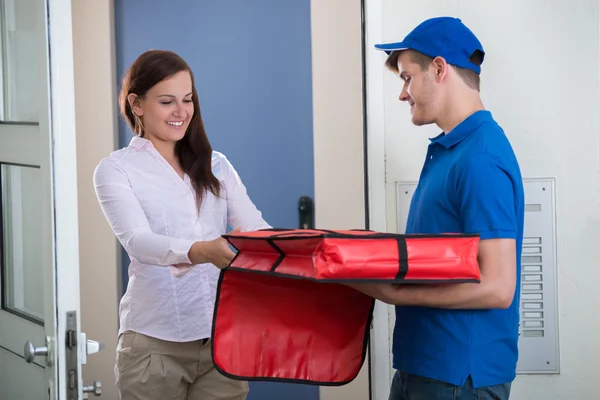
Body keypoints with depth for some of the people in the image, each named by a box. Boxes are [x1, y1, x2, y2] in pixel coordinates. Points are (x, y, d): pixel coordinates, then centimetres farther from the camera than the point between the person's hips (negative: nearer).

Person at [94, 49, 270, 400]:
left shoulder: (215, 165, 14)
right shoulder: (116, 170, -1)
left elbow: (256, 228, 3)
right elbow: (138, 240, -18)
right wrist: (200, 252, -37)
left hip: (224, 335, 4)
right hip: (156, 341, -3)